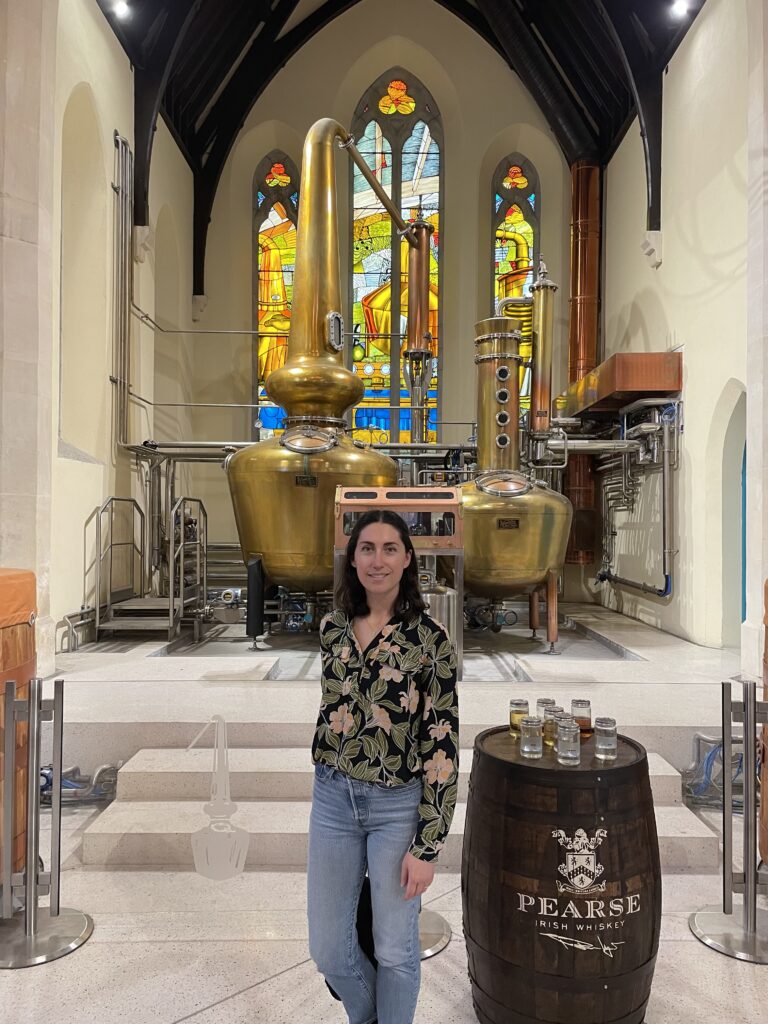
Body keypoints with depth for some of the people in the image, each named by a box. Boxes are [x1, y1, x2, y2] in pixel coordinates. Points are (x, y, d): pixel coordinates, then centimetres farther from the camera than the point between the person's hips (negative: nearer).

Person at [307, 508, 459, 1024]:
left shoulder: (429, 638, -15)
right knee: (327, 948, 17)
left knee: (395, 949, 13)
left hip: (399, 805, -4)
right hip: (333, 797, 4)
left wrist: (426, 845, -13)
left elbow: (443, 747, -13)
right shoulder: (332, 627, -1)